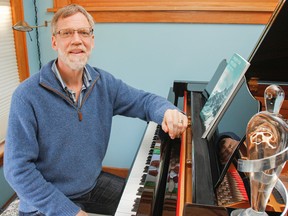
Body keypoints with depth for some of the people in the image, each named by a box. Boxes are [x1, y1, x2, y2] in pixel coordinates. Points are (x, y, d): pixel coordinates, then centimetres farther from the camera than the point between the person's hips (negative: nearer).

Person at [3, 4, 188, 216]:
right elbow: (18, 169, -21)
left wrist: (168, 111, -24)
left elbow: (143, 100, -1)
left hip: (94, 183, 5)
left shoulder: (104, 83, -8)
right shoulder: (27, 96, -22)